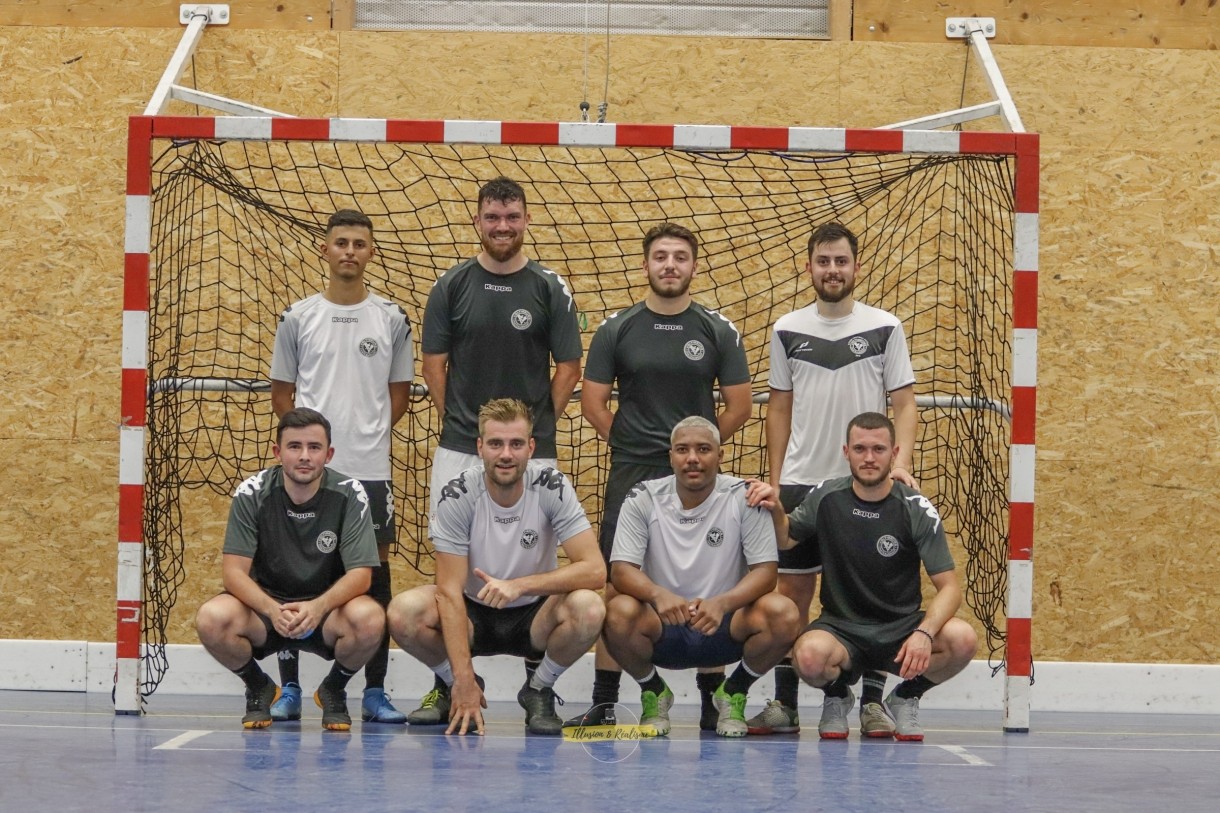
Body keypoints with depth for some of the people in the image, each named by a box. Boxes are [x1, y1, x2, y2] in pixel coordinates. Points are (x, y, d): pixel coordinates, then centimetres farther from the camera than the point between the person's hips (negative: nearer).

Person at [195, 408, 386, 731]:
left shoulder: (349, 495, -11)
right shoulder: (252, 493, -10)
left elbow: (360, 574, -16)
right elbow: (234, 570, -15)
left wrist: (318, 607, -37)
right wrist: (273, 609, -35)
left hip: (326, 609, 0)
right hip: (265, 607, 1)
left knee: (370, 619, -34)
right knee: (212, 619, -31)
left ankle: (334, 689, 2)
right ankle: (258, 687, 4)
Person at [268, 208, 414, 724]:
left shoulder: (391, 319, 6)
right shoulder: (299, 318, 6)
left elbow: (400, 394, 11)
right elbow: (281, 392, 10)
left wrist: (367, 434, 0)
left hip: (370, 468, 0)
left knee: (374, 572, 1)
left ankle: (374, 693, 6)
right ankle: (289, 689, 6)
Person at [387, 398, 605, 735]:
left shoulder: (552, 487, -16)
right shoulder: (458, 495, -17)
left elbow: (594, 569, -23)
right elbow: (450, 591, -20)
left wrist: (520, 585, -36)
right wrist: (463, 679, -29)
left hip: (533, 618, 0)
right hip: (474, 615, 0)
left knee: (588, 609, -32)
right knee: (404, 611, -29)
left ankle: (538, 690, -3)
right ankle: (453, 686, 3)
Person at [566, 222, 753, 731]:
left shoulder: (718, 332, 3)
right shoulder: (617, 330, 4)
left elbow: (739, 407, 6)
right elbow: (593, 402, 6)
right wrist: (629, 443, 3)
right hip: (630, 477, 0)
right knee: (615, 586, -1)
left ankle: (713, 702, 9)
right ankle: (604, 702, 4)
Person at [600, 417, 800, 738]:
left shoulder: (744, 498, -7)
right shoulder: (643, 499, -5)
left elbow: (765, 571, -11)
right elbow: (621, 570, -12)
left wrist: (722, 603, -32)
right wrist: (658, 594, -35)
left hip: (724, 627, 0)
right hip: (661, 628, 0)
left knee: (783, 614, -29)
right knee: (619, 612, -32)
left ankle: (734, 693, 2)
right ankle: (653, 693, 1)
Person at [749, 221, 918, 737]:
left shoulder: (885, 328, 2)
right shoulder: (787, 330, 8)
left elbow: (904, 405, 2)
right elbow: (779, 409, 13)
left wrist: (901, 462, -13)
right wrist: (774, 479, 7)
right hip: (799, 482, 2)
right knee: (793, 591, 3)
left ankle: (872, 703, 3)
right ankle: (785, 704, 9)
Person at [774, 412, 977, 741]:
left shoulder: (917, 510, -7)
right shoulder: (826, 498, -1)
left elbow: (949, 587, -10)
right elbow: (785, 537, 16)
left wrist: (924, 632, -29)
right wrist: (774, 509, -8)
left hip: (901, 630, 0)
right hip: (840, 628, 0)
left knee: (963, 639, -30)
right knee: (810, 654, -37)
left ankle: (906, 696, 3)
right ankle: (837, 696, 4)